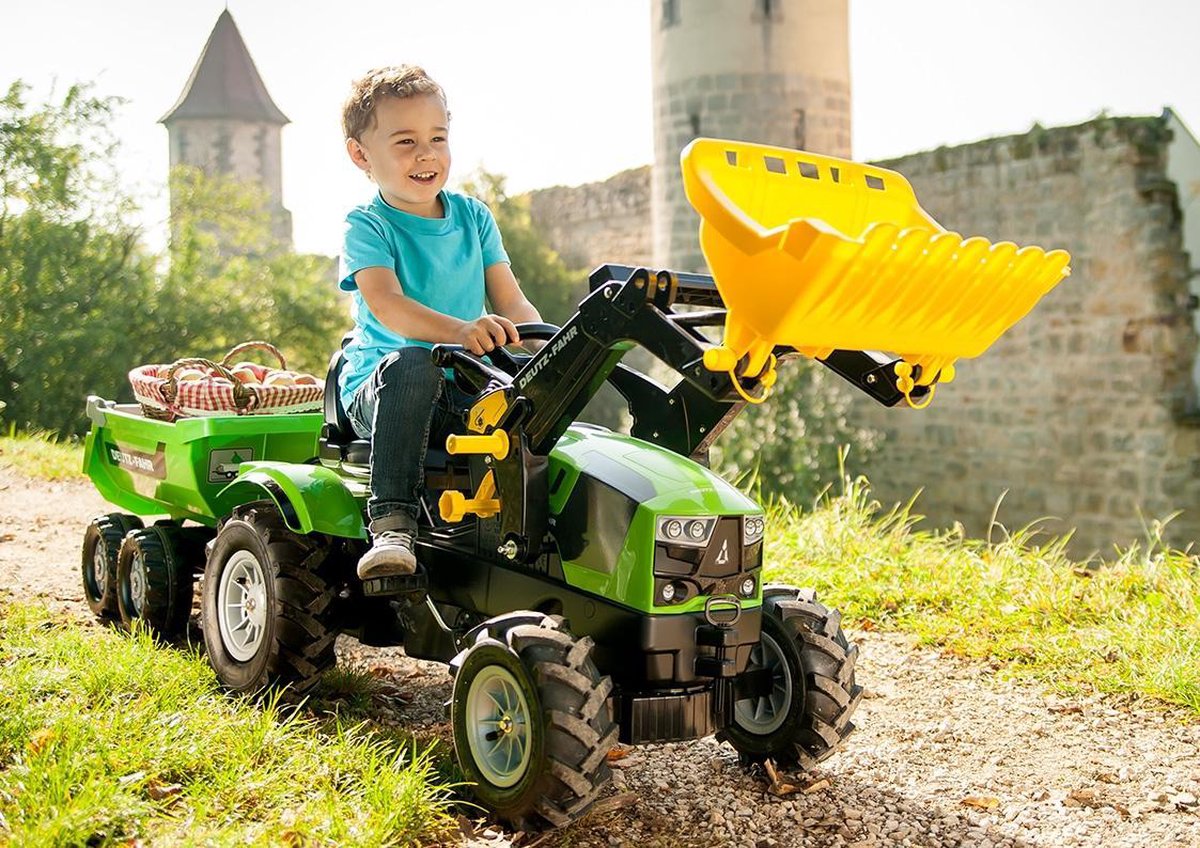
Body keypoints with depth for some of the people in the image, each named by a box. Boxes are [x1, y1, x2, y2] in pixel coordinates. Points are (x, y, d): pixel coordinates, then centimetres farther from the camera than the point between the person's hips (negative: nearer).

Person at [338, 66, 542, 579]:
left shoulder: (473, 216, 13)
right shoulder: (366, 227, -2)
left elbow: (511, 301, 7)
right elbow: (386, 304, -21)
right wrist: (459, 331, -40)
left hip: (466, 391, 4)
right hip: (378, 387, -3)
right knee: (412, 364, -38)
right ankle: (392, 523, -39)